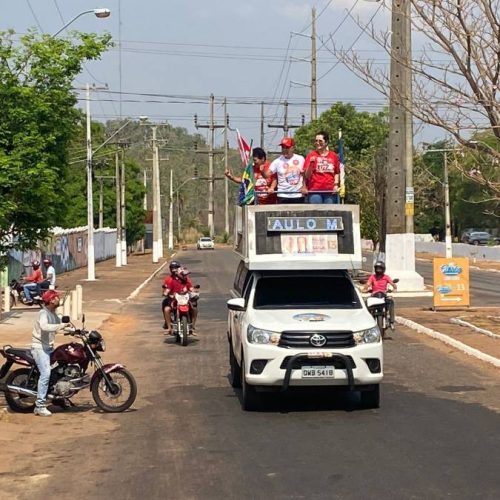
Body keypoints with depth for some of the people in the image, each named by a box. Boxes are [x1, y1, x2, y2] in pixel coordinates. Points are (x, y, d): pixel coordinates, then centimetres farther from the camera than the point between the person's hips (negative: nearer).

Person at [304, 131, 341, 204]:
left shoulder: (333, 156, 10)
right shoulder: (311, 155, 3)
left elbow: (337, 172, 18)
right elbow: (307, 175, -1)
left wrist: (336, 184, 4)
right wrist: (311, 164, -17)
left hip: (330, 192, 2)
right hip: (315, 191, -2)